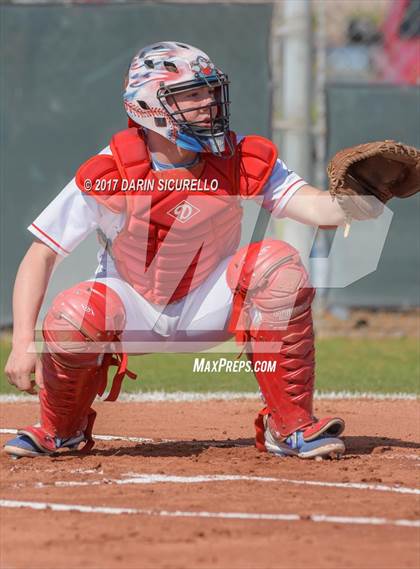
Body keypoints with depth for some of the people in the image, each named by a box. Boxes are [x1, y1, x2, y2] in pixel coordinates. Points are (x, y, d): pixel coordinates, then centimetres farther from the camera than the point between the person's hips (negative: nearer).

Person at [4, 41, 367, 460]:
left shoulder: (242, 162, -15)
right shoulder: (107, 174, -20)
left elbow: (314, 207, -27)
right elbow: (41, 254, -19)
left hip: (208, 307, 2)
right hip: (133, 310, -2)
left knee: (277, 265, -26)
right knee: (71, 318, -34)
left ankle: (290, 425, -14)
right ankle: (62, 430, 0)